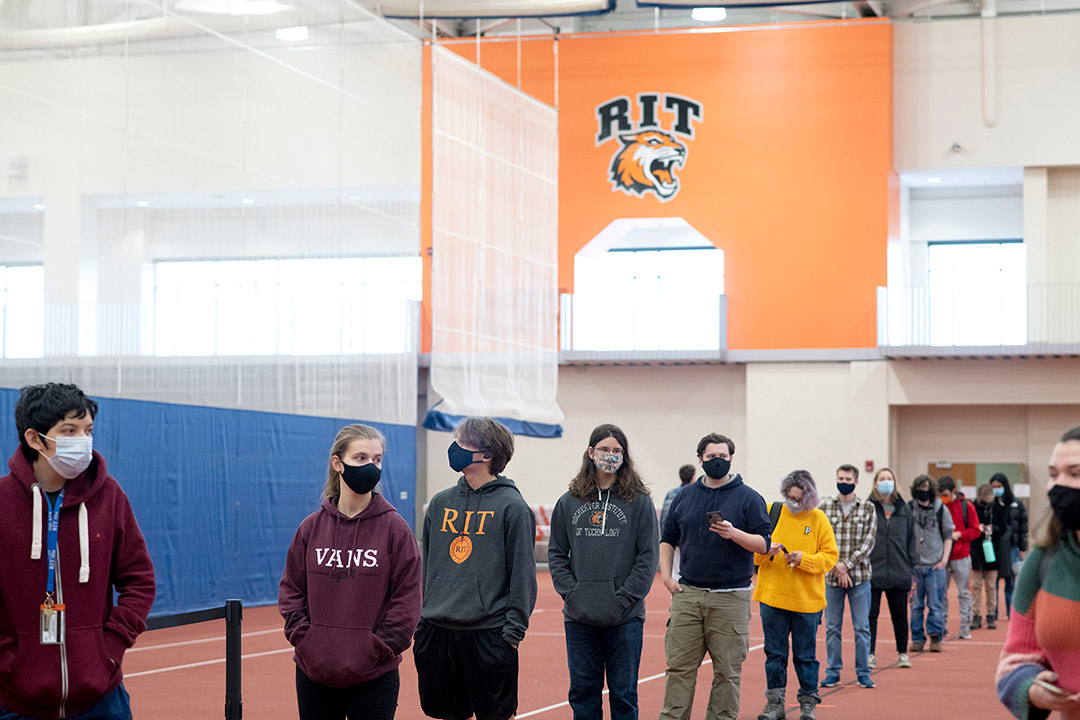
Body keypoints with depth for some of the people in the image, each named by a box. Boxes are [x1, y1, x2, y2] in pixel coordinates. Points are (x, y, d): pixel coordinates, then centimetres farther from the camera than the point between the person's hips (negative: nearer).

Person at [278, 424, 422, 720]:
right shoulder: (312, 527, 5)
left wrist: (377, 648, -11)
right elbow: (291, 589, 10)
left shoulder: (394, 528, -2)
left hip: (374, 677, -3)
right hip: (314, 672, 3)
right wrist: (303, 638, -3)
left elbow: (407, 599, -4)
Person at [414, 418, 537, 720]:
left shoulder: (511, 505, -7)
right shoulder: (441, 502, 10)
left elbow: (523, 573, -7)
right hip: (437, 631, 5)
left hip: (489, 634, -5)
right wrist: (419, 615, 11)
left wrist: (514, 628, -11)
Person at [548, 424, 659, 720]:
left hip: (625, 618, -3)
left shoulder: (639, 501, 0)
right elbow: (557, 553, 8)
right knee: (583, 691, 8)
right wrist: (570, 592, -5)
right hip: (579, 617, 3)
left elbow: (648, 555, -3)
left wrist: (625, 598, -11)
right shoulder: (569, 502, 7)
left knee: (623, 693, 3)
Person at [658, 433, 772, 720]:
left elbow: (764, 544, -5)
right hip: (687, 593, 3)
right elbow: (668, 538, 19)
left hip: (730, 597, -3)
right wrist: (666, 576, 7)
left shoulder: (749, 498, 0)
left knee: (727, 670, 1)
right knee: (679, 666, 1)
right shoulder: (685, 495, 12)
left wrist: (735, 534, -22)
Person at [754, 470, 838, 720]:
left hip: (807, 600, -1)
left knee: (805, 654, 5)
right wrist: (766, 550, -16)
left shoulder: (818, 519, 0)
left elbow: (830, 556, -1)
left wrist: (804, 559, -16)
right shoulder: (771, 512, 2)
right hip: (772, 596, 1)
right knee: (775, 652, 5)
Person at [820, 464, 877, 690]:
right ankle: (833, 672, 13)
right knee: (832, 627, 5)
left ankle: (863, 672, 10)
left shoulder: (868, 508, 3)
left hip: (859, 577, 0)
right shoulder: (825, 507, 4)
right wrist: (837, 568, -11)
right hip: (831, 576, 1)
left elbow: (869, 541, -4)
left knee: (862, 627, 3)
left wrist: (847, 564, -13)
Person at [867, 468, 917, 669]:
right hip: (872, 572, -2)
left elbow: (911, 541, 12)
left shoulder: (904, 510, 9)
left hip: (899, 572, 2)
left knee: (900, 614, 9)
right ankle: (870, 654, 7)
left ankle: (902, 652, 19)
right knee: (871, 613, 0)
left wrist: (912, 569, 7)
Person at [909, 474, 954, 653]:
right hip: (914, 565, 1)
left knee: (935, 604, -3)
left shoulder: (941, 509, 2)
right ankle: (917, 638, 10)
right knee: (916, 605, 4)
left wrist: (944, 559, 0)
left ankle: (935, 637, 2)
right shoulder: (909, 509, 2)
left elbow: (948, 535, 10)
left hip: (935, 565, -1)